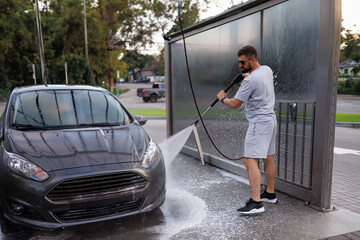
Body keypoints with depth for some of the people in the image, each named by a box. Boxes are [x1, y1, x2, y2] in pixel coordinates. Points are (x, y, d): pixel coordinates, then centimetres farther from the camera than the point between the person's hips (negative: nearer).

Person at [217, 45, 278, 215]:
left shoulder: (250, 80, -20)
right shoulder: (267, 70, 8)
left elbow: (235, 104, -14)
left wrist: (222, 98, 4)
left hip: (259, 123, -10)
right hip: (270, 120, 10)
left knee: (250, 161, -12)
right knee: (268, 159, 17)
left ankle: (256, 202, -14)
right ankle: (270, 194, 30)